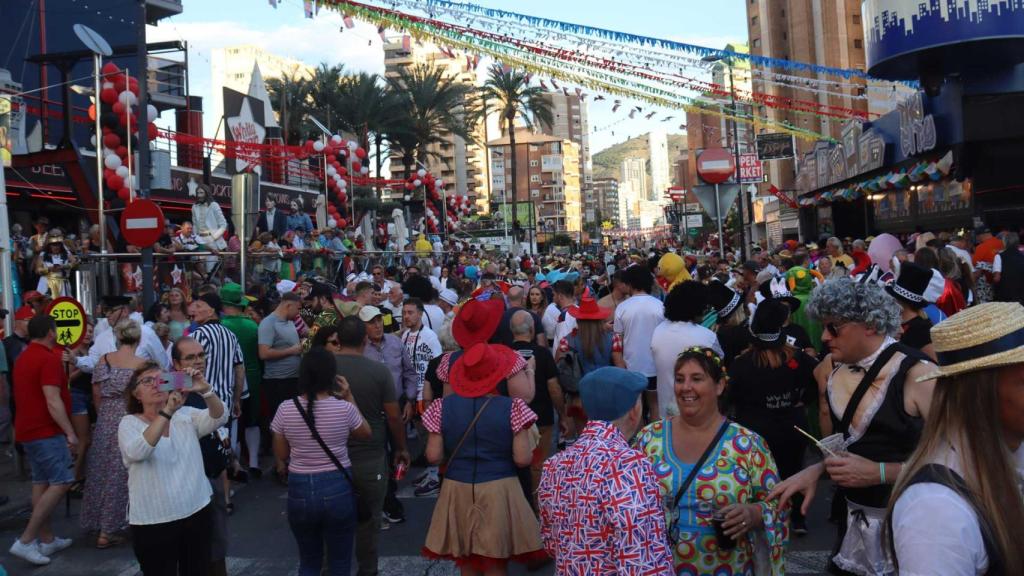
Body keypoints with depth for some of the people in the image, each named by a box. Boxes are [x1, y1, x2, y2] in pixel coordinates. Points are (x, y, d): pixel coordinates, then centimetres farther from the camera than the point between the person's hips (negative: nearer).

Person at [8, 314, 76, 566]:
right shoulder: (49, 358, -16)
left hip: (29, 429, 10)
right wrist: (70, 432, -21)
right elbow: (52, 401, -22)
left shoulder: (23, 357, 14)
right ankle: (26, 541, -10)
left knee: (41, 483, 12)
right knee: (61, 482, -9)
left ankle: (47, 540, 16)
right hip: (46, 431, -10)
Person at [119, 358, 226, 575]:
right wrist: (167, 412, -34)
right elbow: (137, 452, -24)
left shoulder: (186, 415, 4)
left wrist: (204, 390, -32)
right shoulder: (129, 423, -4)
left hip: (197, 512, 3)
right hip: (153, 522, -3)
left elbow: (218, 418, -13)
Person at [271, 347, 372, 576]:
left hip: (300, 490, 2)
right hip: (338, 489, -1)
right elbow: (366, 434, 8)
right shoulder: (344, 408, -12)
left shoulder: (285, 410, -9)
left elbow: (282, 455, 3)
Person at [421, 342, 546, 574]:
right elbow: (523, 459, -12)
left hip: (457, 491, 2)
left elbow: (433, 457, -3)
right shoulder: (512, 408, -11)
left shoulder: (443, 407, -4)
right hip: (499, 492, -2)